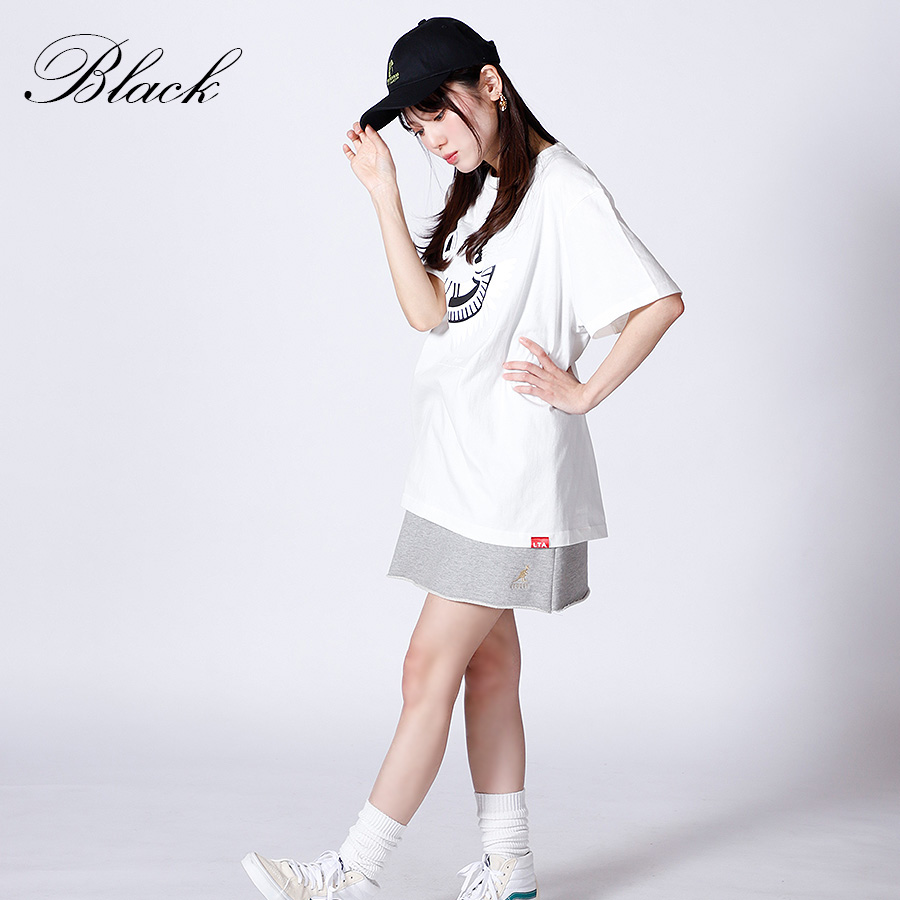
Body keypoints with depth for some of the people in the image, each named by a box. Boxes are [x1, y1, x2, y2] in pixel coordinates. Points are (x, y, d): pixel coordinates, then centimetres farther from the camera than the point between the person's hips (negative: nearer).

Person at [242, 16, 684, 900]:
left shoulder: (561, 190, -11)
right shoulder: (477, 193, 16)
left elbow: (661, 302, -16)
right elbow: (426, 310, 1)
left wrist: (582, 393, -13)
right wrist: (383, 191, -6)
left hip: (511, 477, -9)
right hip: (460, 465, 9)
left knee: (430, 668, -5)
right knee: (487, 664, 13)